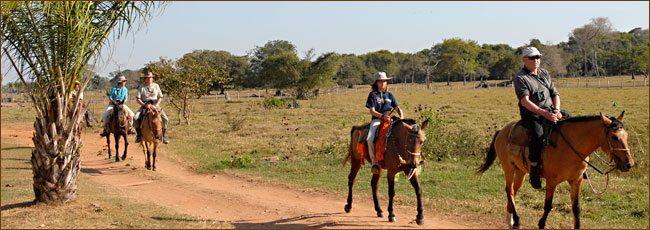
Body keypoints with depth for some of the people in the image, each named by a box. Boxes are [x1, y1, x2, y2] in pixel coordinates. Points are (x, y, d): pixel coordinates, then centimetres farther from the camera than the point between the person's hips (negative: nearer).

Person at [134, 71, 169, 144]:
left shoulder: (156, 86, 7)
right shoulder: (141, 87, 1)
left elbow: (160, 97, 6)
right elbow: (138, 98, -2)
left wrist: (155, 105, -10)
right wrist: (145, 105, -16)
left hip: (155, 104, 1)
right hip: (144, 105, -1)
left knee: (165, 119, -20)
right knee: (136, 118, -25)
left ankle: (164, 136, -3)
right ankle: (139, 135, -8)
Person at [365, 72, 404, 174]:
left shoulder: (389, 95, 17)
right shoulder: (372, 95, 6)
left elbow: (397, 108, 12)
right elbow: (372, 111, -2)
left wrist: (401, 115, -10)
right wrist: (382, 116, -19)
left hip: (389, 119, 3)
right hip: (376, 120, -3)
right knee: (370, 138, -30)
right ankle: (374, 161, -21)